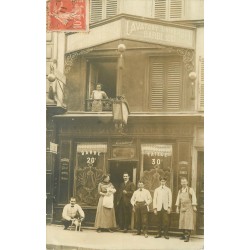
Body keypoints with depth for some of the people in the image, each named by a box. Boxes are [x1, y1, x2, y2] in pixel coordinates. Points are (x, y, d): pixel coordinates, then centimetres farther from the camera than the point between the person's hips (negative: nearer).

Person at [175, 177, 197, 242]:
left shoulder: (190, 189, -3)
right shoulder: (180, 191, 13)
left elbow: (194, 197, -11)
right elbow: (178, 199, 10)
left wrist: (194, 206, -19)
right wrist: (177, 207, 2)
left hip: (189, 207, -5)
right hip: (182, 207, 6)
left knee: (188, 221, -12)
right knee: (182, 221, 5)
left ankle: (187, 236, -16)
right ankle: (184, 234, 14)